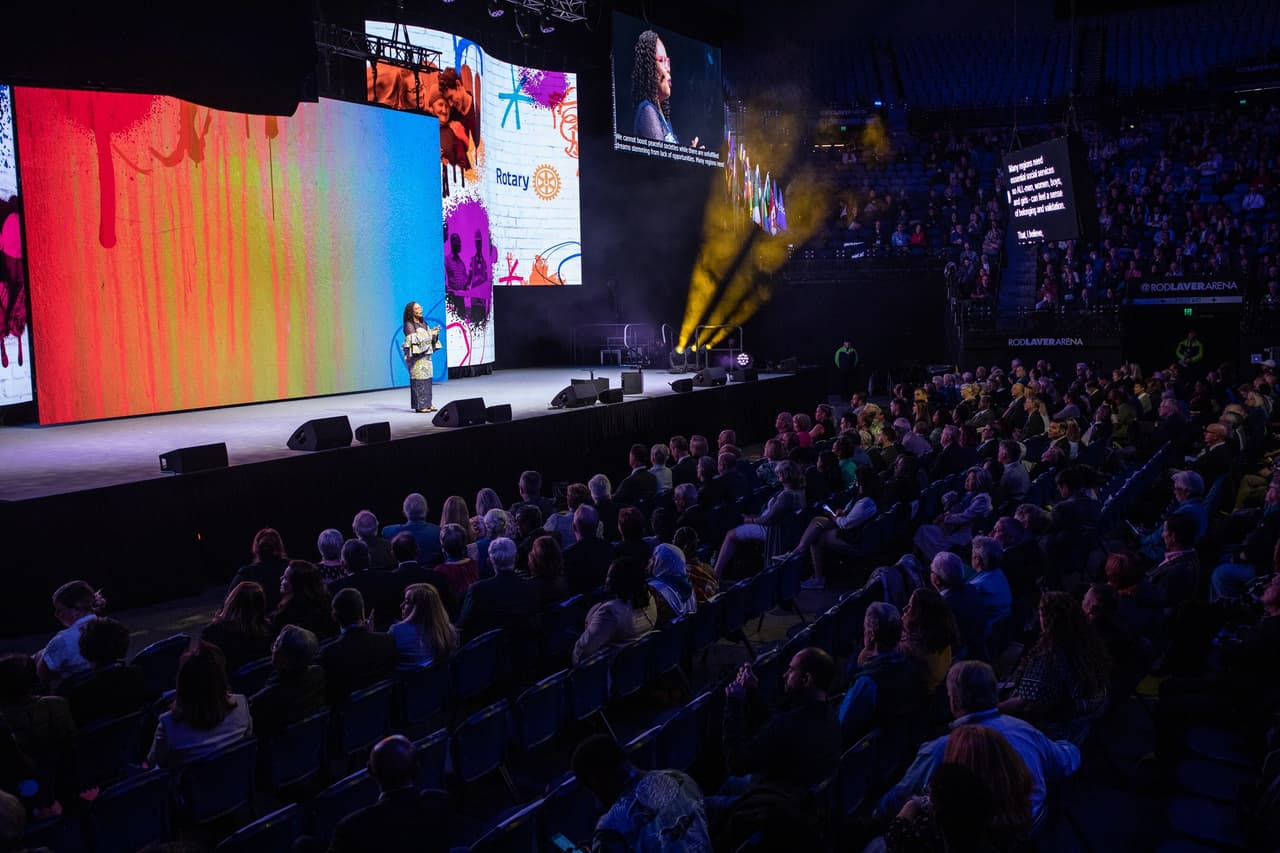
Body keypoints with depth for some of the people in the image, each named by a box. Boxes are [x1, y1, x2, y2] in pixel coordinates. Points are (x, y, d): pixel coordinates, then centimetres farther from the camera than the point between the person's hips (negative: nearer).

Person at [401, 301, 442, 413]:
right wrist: (430, 334, -14)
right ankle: (419, 406, -6)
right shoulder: (409, 325, -7)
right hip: (416, 357, -7)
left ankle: (427, 404, 10)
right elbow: (415, 340, -16)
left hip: (426, 355, 7)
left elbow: (430, 339, 17)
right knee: (419, 380, -8)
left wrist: (435, 333, -4)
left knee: (427, 379, 5)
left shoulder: (423, 323, 16)